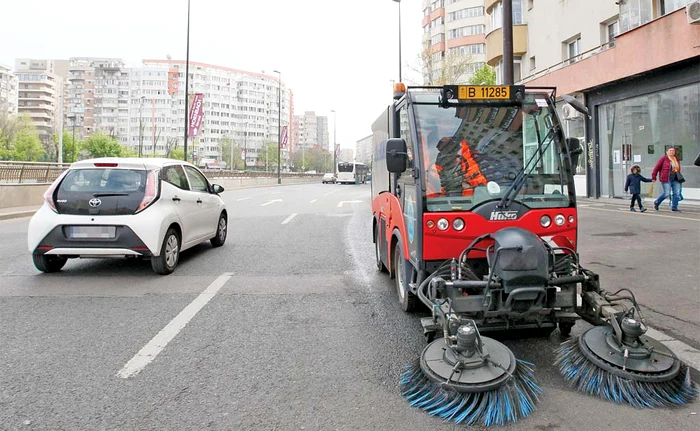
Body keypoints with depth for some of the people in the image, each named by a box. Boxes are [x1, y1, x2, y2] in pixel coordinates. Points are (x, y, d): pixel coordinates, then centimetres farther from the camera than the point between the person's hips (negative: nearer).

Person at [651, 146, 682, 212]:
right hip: (666, 179, -6)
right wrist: (654, 177, -6)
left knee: (677, 193, -2)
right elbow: (657, 167, -4)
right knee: (667, 193, -9)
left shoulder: (676, 160, 14)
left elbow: (678, 169, 21)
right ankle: (656, 202, 14)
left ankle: (674, 207, 6)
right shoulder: (664, 158, -3)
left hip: (675, 179, 6)